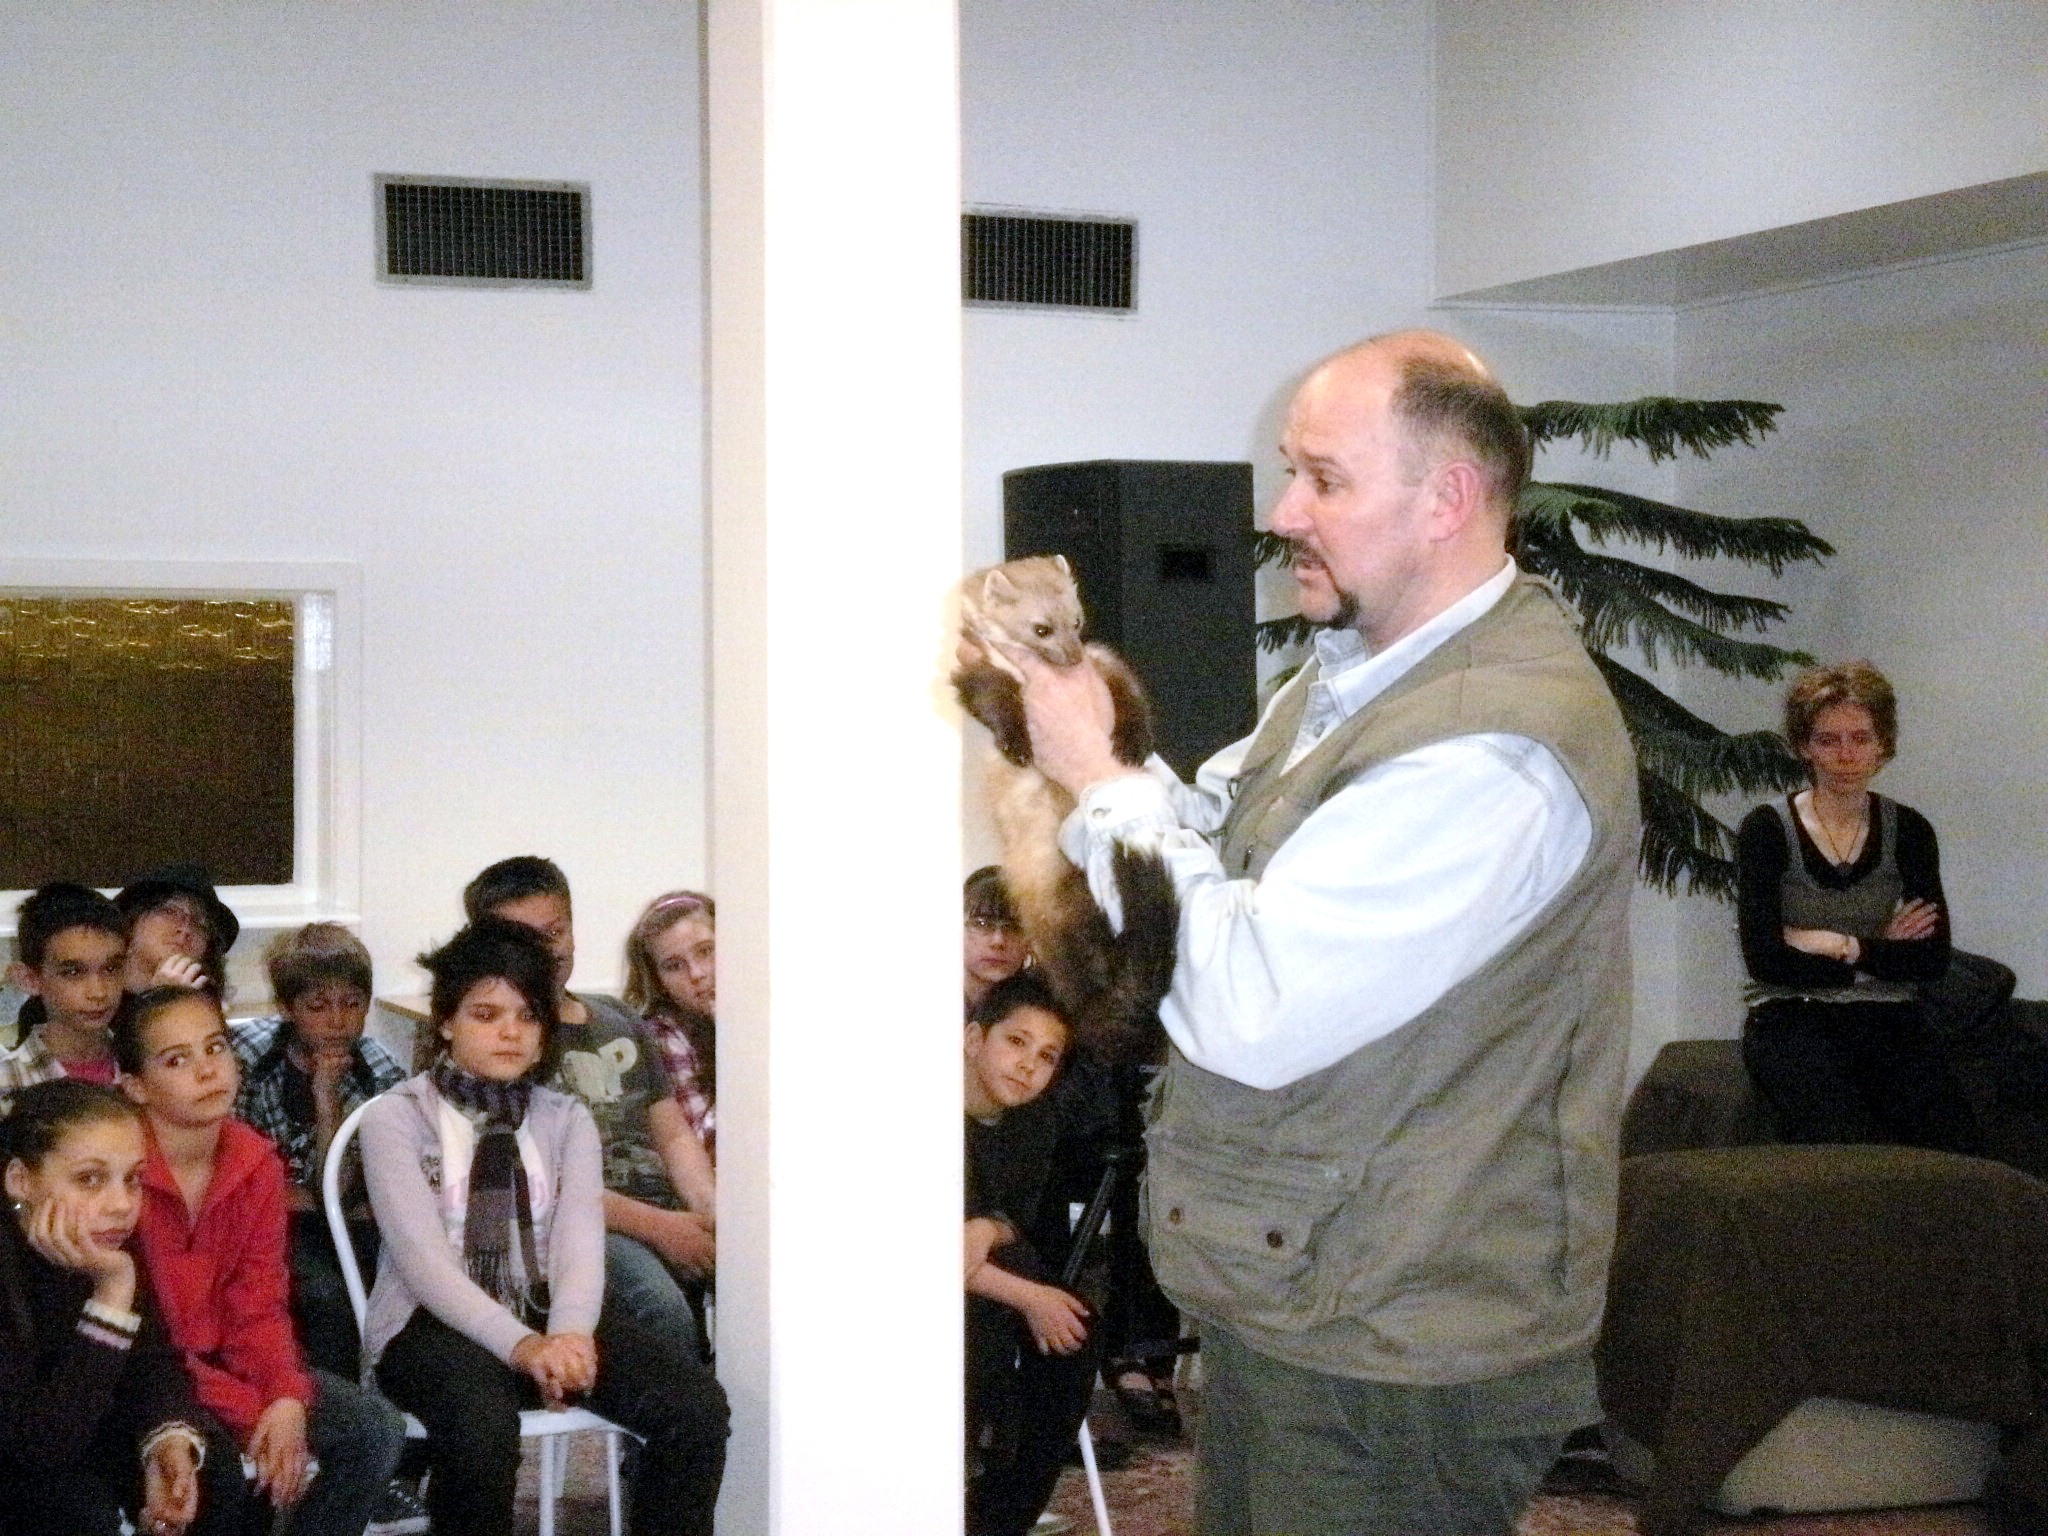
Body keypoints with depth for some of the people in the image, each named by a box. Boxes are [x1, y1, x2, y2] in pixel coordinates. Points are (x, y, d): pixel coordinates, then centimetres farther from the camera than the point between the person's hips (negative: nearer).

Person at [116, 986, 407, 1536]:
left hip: (226, 1359, 6)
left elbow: (257, 1307, 1)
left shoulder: (256, 1164, -1)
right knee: (225, 1468, -33)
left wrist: (287, 1399, -19)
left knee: (376, 1429, -8)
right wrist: (247, 1411, -22)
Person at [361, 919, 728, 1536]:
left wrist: (569, 1333, -26)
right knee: (480, 1424, -38)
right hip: (434, 1324, -4)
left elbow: (580, 1240, -3)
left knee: (696, 1403, -21)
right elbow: (424, 1257, -14)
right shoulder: (395, 1119, -1)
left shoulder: (567, 1119, 12)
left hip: (550, 1315, 4)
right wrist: (522, 1345, -29)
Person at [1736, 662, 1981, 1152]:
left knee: (1957, 1148, -26)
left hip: (1887, 1020, 3)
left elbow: (1934, 960, 1)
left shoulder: (1908, 831, 10)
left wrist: (1840, 945, -7)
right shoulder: (1767, 829, 0)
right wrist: (1881, 951, -3)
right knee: (1847, 1144, -33)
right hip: (1791, 1019, -3)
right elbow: (1764, 960, -10)